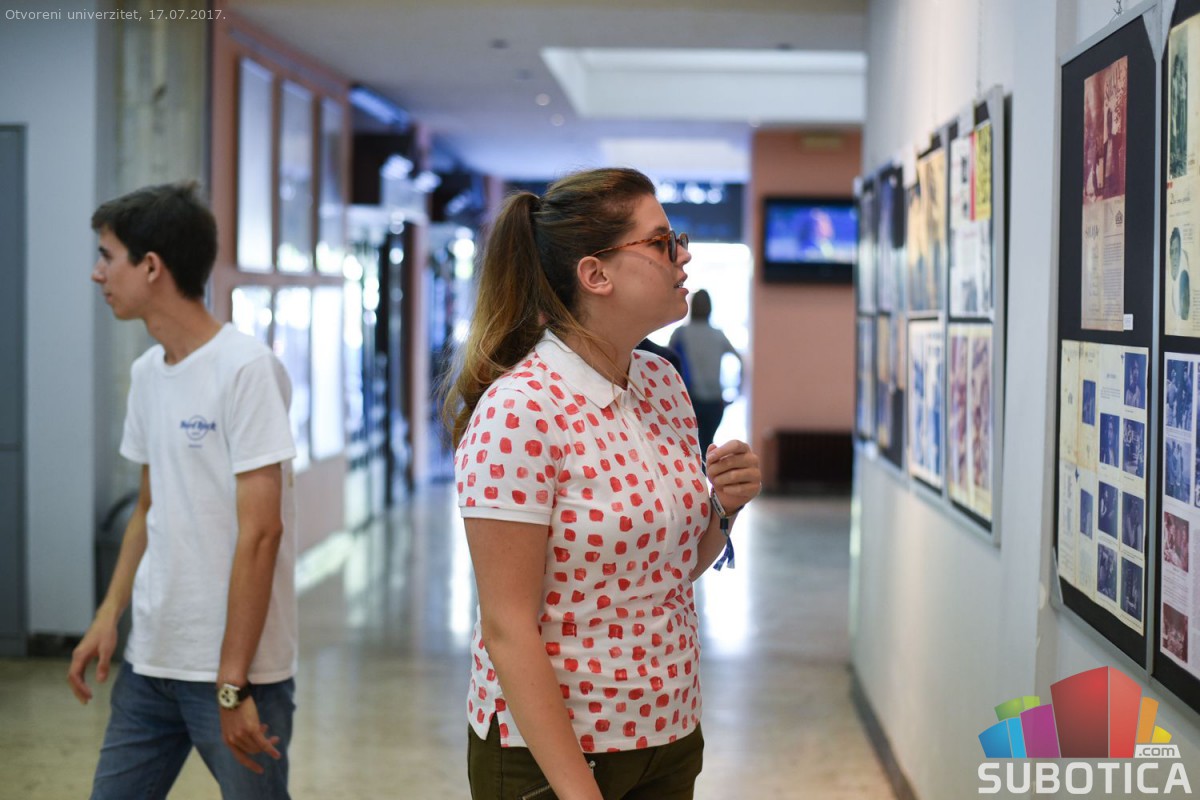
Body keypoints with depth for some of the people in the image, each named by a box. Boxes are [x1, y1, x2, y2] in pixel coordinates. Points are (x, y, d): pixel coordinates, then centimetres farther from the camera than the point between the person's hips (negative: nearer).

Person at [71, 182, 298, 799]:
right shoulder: (146, 372, 10)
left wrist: (232, 683, -18)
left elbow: (260, 531, -17)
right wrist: (109, 614, 6)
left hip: (237, 669, -7)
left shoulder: (246, 368, -14)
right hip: (149, 659, 7)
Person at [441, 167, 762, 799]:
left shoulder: (663, 384, 3)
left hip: (669, 731, 7)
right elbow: (507, 627, -20)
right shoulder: (518, 412, -20)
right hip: (549, 745, -7)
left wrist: (723, 508, -5)